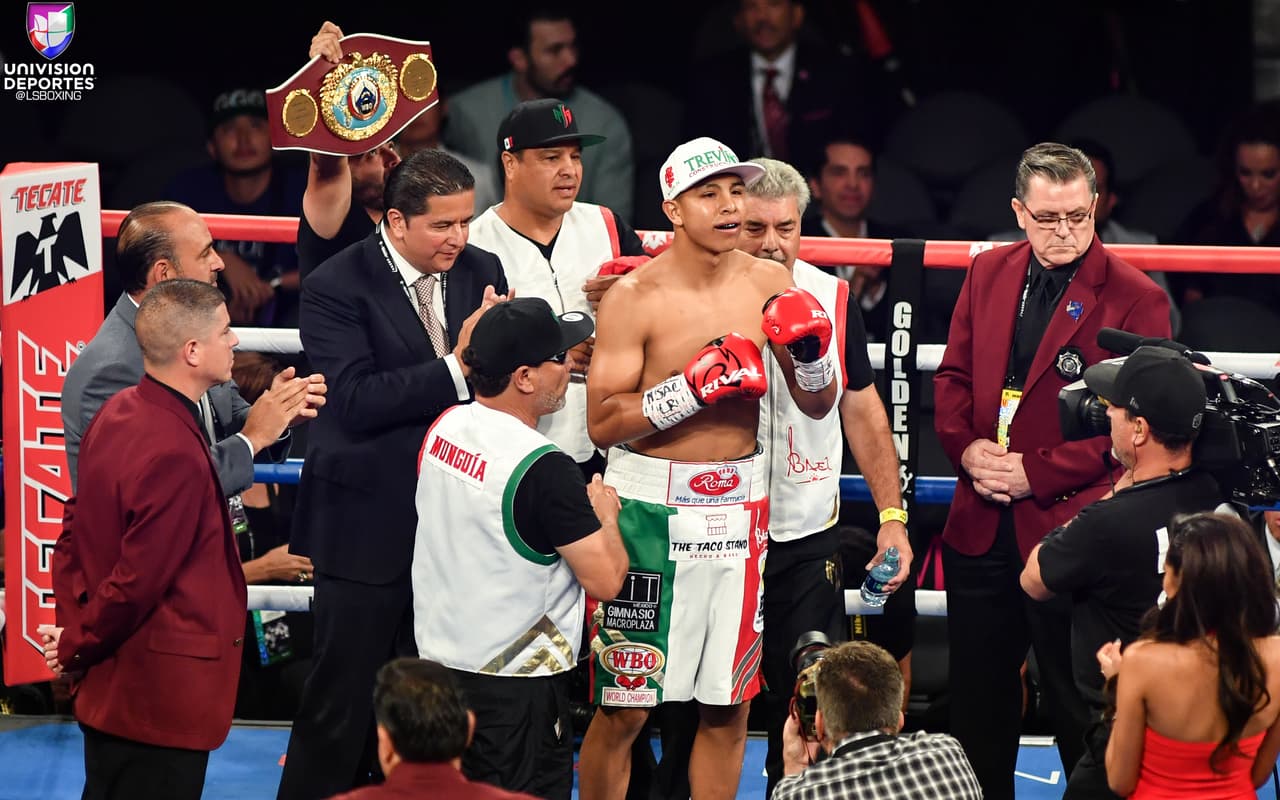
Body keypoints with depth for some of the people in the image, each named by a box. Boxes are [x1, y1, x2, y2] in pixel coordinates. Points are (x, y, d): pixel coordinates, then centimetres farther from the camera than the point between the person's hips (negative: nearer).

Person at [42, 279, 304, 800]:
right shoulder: (175, 454, -25)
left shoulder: (118, 412, 4)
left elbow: (76, 530, 11)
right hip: (164, 698, -10)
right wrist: (77, 648, -7)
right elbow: (138, 583, -22)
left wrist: (74, 632, 7)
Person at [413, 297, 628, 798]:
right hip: (515, 682, -8)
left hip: (438, 659, 8)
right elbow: (605, 579, -18)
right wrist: (605, 515, 1)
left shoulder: (443, 429, 1)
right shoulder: (545, 470, -22)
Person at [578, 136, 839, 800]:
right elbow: (602, 422, -14)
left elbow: (818, 405, 8)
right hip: (650, 504, -4)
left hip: (737, 507, 4)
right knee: (624, 706, -1)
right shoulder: (634, 296, -10)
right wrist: (695, 387, -23)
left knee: (728, 705, 9)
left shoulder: (770, 285, 3)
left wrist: (809, 349, -12)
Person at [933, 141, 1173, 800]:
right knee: (976, 701, 15)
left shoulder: (1135, 299, -9)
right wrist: (966, 448, -6)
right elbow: (953, 376, 14)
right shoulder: (988, 274, 9)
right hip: (982, 525, 5)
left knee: (1078, 707, 1)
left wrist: (1036, 472, -16)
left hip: (1068, 522, -5)